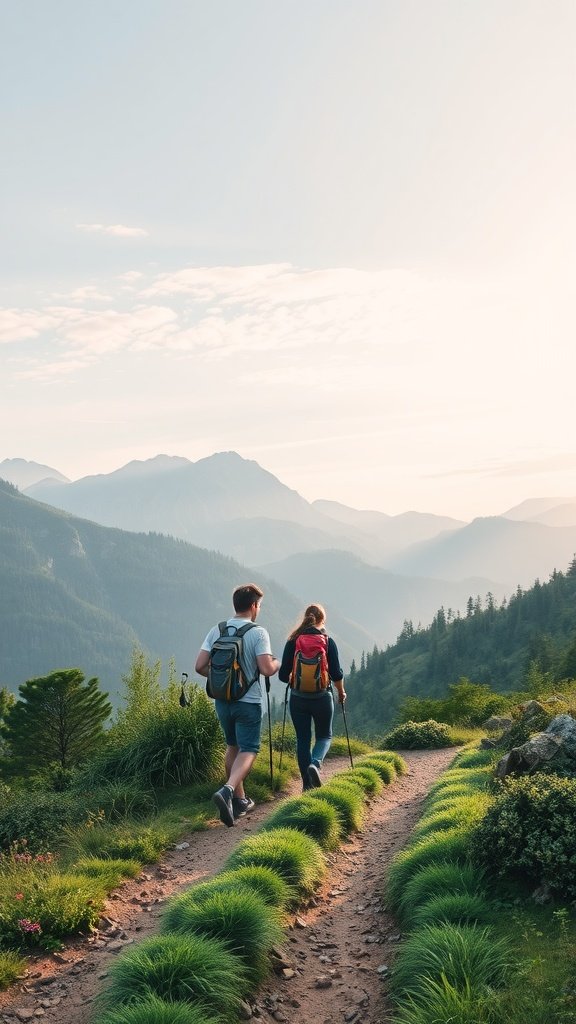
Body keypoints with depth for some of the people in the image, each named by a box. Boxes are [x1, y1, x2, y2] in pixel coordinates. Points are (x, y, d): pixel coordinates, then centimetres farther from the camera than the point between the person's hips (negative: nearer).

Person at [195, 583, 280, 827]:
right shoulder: (258, 633, -12)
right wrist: (277, 663, 4)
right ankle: (227, 790, -23)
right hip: (248, 702, -5)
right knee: (248, 750, 0)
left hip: (222, 700, 5)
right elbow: (267, 669, -19)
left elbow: (200, 667, -3)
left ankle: (239, 799, 27)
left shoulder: (217, 631, 1)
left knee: (232, 747, 20)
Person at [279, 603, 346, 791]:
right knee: (324, 736, 15)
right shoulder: (328, 642, -5)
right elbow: (336, 674, -5)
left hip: (298, 698, 1)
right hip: (322, 697, -1)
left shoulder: (292, 642, -2)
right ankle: (315, 764, -13)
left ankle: (307, 783, 12)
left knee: (302, 739, 11)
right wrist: (341, 692, 14)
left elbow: (283, 675, 0)